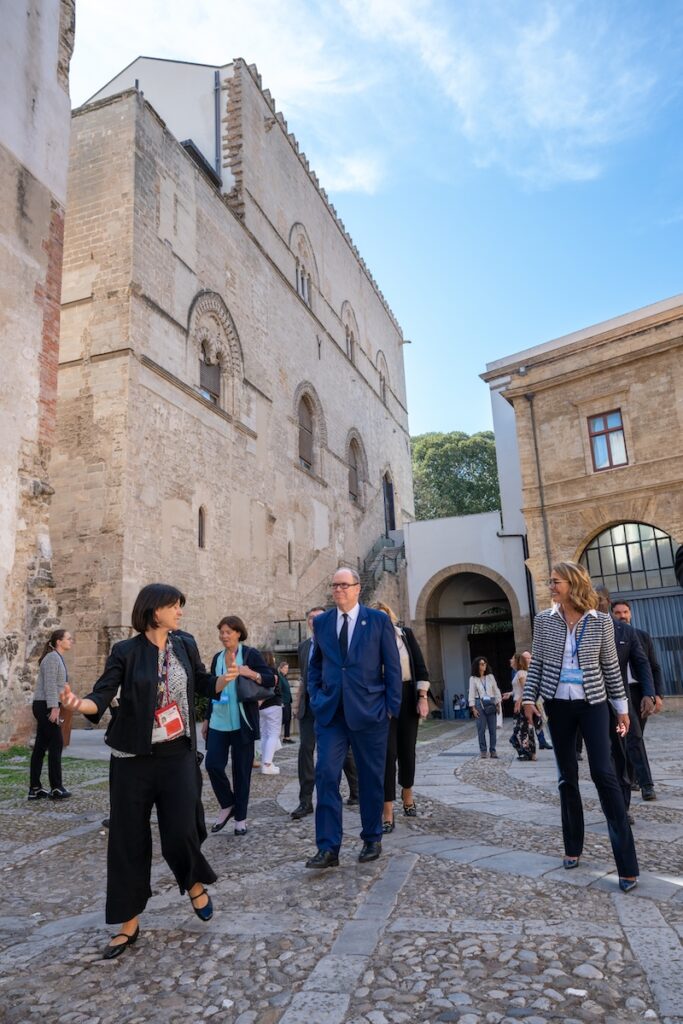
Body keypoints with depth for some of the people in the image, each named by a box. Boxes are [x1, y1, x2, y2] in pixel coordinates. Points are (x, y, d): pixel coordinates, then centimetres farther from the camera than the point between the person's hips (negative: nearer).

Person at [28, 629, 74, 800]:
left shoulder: (58, 658, 17)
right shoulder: (52, 657, -12)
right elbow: (50, 684, -20)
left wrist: (57, 706, 20)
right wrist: (54, 707, -23)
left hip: (47, 707, 9)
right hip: (46, 706, -9)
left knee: (41, 747, 9)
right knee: (56, 745, -5)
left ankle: (35, 789, 12)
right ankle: (56, 788, 0)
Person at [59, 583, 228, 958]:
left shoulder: (185, 644, 2)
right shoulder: (125, 652, -7)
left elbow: (204, 684, 15)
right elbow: (102, 697, -13)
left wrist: (225, 679, -5)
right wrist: (78, 703, -35)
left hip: (177, 755, 1)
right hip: (133, 758, -1)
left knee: (180, 831, -5)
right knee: (128, 839, 5)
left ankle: (195, 884, 29)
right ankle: (129, 925, 23)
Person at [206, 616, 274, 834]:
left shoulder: (250, 654, -4)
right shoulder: (217, 658, 11)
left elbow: (270, 679, -9)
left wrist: (249, 673, -25)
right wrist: (207, 719, 17)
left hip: (242, 722, -4)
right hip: (218, 722, 4)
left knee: (241, 770, 3)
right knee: (213, 765, -5)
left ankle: (240, 818, 18)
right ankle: (227, 806, 19)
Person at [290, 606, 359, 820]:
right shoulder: (304, 646, 13)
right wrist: (298, 703, 15)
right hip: (309, 706, 4)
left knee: (344, 750, 8)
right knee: (305, 749, -4)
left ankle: (356, 792, 27)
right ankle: (305, 801, 3)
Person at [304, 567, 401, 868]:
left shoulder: (379, 620, -1)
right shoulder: (321, 622, 7)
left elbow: (392, 666, 0)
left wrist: (392, 706, -4)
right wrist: (315, 697, 5)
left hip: (369, 710, -2)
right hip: (330, 711, 2)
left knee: (371, 778, 9)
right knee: (326, 775, -5)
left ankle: (372, 839, 26)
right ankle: (328, 848, 3)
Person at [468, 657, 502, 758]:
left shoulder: (490, 676, 8)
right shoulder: (473, 678, 1)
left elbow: (496, 690, 11)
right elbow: (472, 693, 1)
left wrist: (498, 703, 4)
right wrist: (473, 708, -4)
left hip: (491, 704, 2)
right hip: (480, 704, -2)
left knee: (492, 728, 2)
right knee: (481, 728, -1)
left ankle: (493, 750, 10)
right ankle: (483, 750, 8)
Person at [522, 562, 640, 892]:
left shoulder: (601, 622, -5)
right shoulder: (544, 620, -1)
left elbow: (611, 666, 2)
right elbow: (536, 663, 4)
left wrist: (621, 706, 4)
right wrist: (529, 698, -2)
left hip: (593, 704, -2)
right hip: (558, 705, 2)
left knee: (604, 773, -8)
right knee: (567, 776, 9)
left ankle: (627, 864, -1)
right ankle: (573, 847, 24)